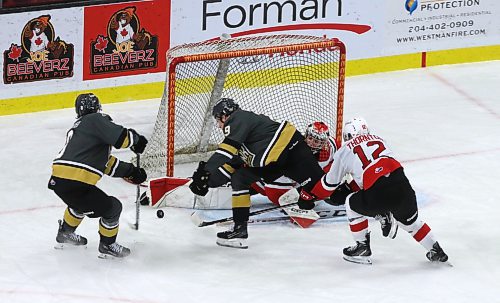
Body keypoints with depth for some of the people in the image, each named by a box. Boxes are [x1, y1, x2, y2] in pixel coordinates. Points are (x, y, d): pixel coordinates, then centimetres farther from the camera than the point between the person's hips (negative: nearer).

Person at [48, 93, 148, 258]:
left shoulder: (78, 127, 27)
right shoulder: (96, 120, -2)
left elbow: (107, 163, 29)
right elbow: (121, 137, -14)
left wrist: (130, 171, 29)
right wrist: (136, 139, 8)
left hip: (57, 181, 9)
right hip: (76, 184, -9)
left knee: (81, 201, 39)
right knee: (112, 207, 8)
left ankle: (65, 234, 53)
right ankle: (107, 246, 24)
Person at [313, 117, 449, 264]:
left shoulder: (344, 151, 18)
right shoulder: (379, 140, 30)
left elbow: (329, 184, 27)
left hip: (378, 195, -4)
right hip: (403, 189, 4)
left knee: (353, 204, 25)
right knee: (409, 220, 32)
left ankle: (362, 248, 26)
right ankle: (436, 251, 32)